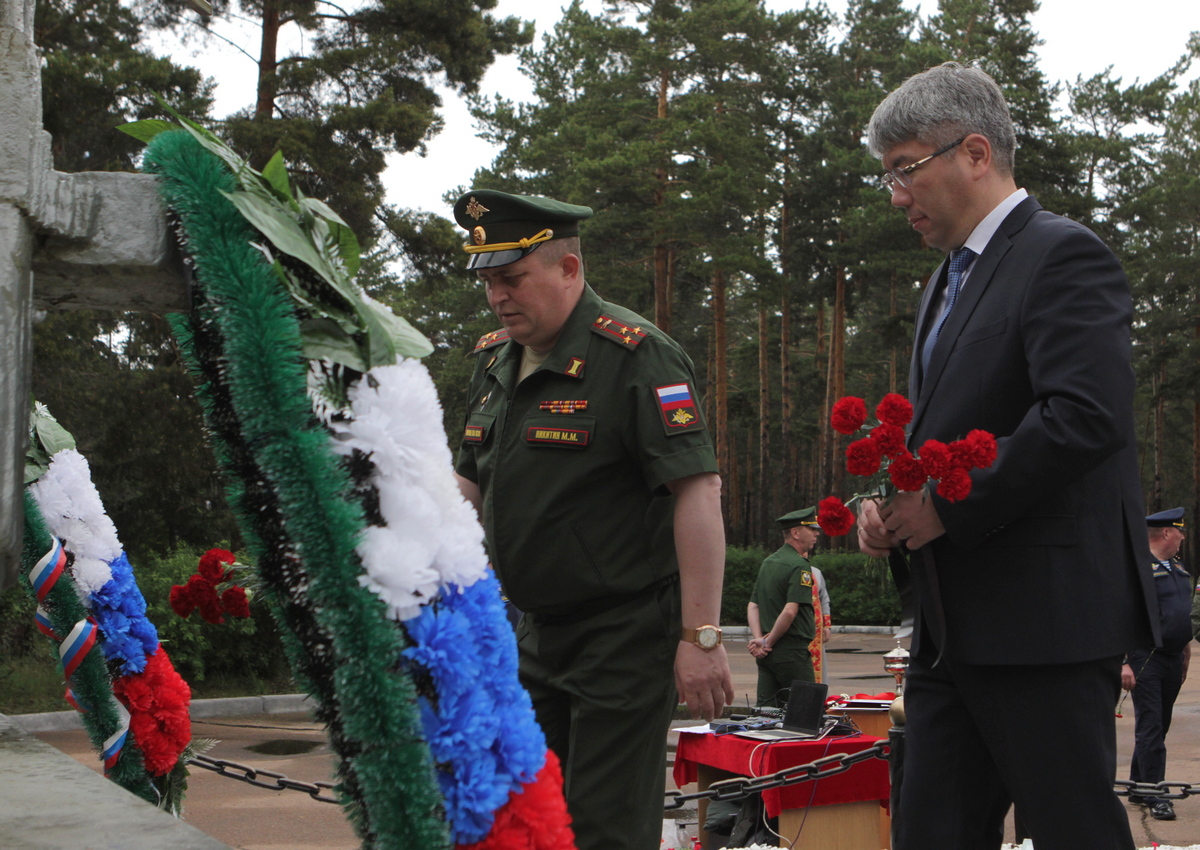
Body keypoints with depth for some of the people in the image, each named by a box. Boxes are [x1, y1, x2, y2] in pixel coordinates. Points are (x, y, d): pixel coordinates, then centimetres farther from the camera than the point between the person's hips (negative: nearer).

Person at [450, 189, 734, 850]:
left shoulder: (634, 356, -15)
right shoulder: (493, 361, 10)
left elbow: (698, 491, -21)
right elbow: (470, 486, 20)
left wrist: (701, 636, -24)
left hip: (625, 637, -8)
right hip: (536, 634, 8)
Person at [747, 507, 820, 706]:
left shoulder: (768, 562, 14)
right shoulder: (799, 565, -13)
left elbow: (752, 606, 10)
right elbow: (790, 612, -22)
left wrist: (758, 639, -1)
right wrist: (768, 642, -12)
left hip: (767, 653, 8)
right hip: (792, 652, -8)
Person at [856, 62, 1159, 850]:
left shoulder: (1064, 255, -9)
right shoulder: (949, 281, 20)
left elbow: (1086, 417, -22)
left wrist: (948, 507, -18)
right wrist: (892, 504, 5)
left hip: (1047, 617, -9)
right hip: (955, 628, 9)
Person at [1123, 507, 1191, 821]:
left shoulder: (1178, 568, 14)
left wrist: (1186, 654, 21)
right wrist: (1123, 662, -20)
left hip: (1173, 660, 8)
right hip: (1146, 660, -8)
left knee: (1159, 726, 12)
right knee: (1150, 727, -7)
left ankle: (1138, 787, 22)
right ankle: (1155, 796, -5)